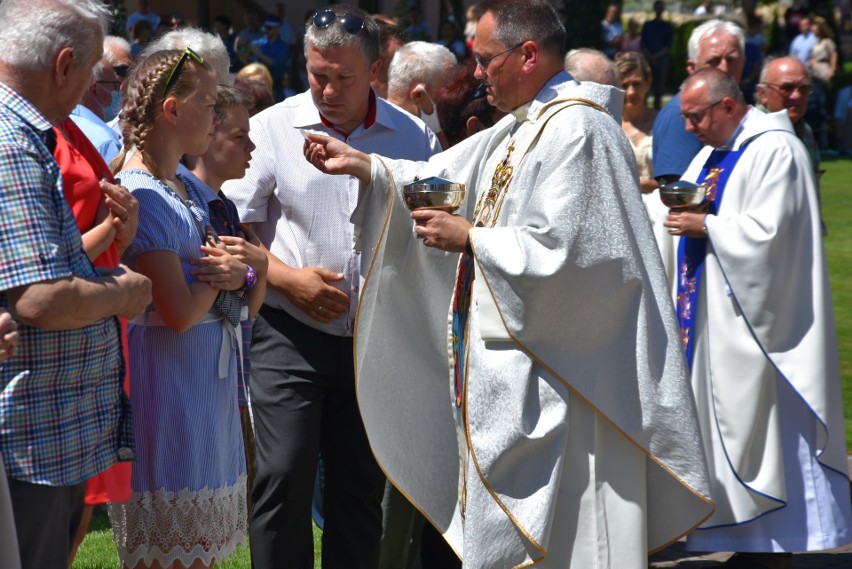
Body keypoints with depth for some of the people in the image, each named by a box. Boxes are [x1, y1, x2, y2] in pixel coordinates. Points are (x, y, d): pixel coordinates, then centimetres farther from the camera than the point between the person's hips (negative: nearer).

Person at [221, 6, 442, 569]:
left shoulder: (415, 138, 4)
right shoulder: (272, 129, -2)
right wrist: (288, 279, -15)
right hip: (291, 334, -2)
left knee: (362, 490, 8)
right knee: (285, 479, -8)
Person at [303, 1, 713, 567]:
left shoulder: (575, 129, -18)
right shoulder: (523, 126, 14)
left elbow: (556, 247, -25)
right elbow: (446, 177, 20)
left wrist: (469, 237, -15)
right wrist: (361, 164, 10)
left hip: (555, 371, -11)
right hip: (515, 360, 11)